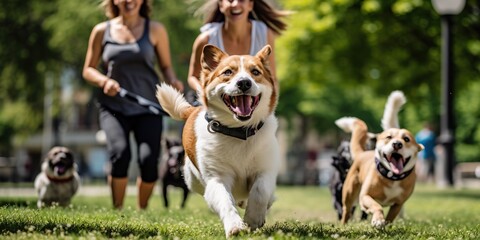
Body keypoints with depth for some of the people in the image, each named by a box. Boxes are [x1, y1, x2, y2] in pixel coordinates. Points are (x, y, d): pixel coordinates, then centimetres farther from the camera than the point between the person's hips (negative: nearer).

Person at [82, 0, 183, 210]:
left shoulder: (155, 30, 6)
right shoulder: (102, 31, 7)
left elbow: (166, 66, 12)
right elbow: (88, 70, 11)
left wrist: (173, 82, -10)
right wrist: (104, 81, -10)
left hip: (147, 108, 0)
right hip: (113, 107, 0)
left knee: (149, 159, -15)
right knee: (120, 152, -24)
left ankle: (142, 211, 10)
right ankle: (117, 210, -9)